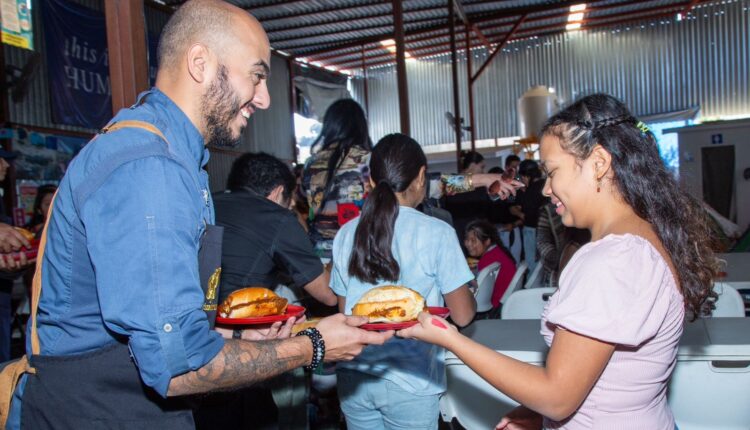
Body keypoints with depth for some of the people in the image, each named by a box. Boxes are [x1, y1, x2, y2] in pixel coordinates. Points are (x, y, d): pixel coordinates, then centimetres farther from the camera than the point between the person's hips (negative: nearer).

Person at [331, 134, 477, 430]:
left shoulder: (346, 234, -2)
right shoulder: (436, 233, -12)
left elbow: (344, 310, 7)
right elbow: (462, 316, -8)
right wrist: (470, 296, 13)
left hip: (353, 378, 4)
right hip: (410, 382, -3)